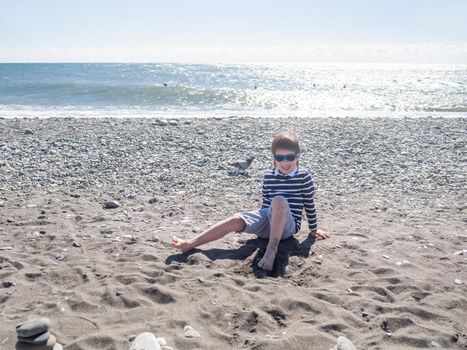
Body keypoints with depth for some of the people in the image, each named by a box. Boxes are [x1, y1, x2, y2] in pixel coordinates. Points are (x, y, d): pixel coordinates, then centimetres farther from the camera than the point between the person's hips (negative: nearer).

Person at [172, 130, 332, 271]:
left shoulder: (303, 176, -2)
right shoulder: (268, 175, 8)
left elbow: (309, 203, 6)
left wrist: (314, 229, 14)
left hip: (288, 225, -4)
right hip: (267, 221, 4)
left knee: (279, 200, -36)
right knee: (237, 219, -22)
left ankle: (271, 250, -40)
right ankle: (190, 244, -31)